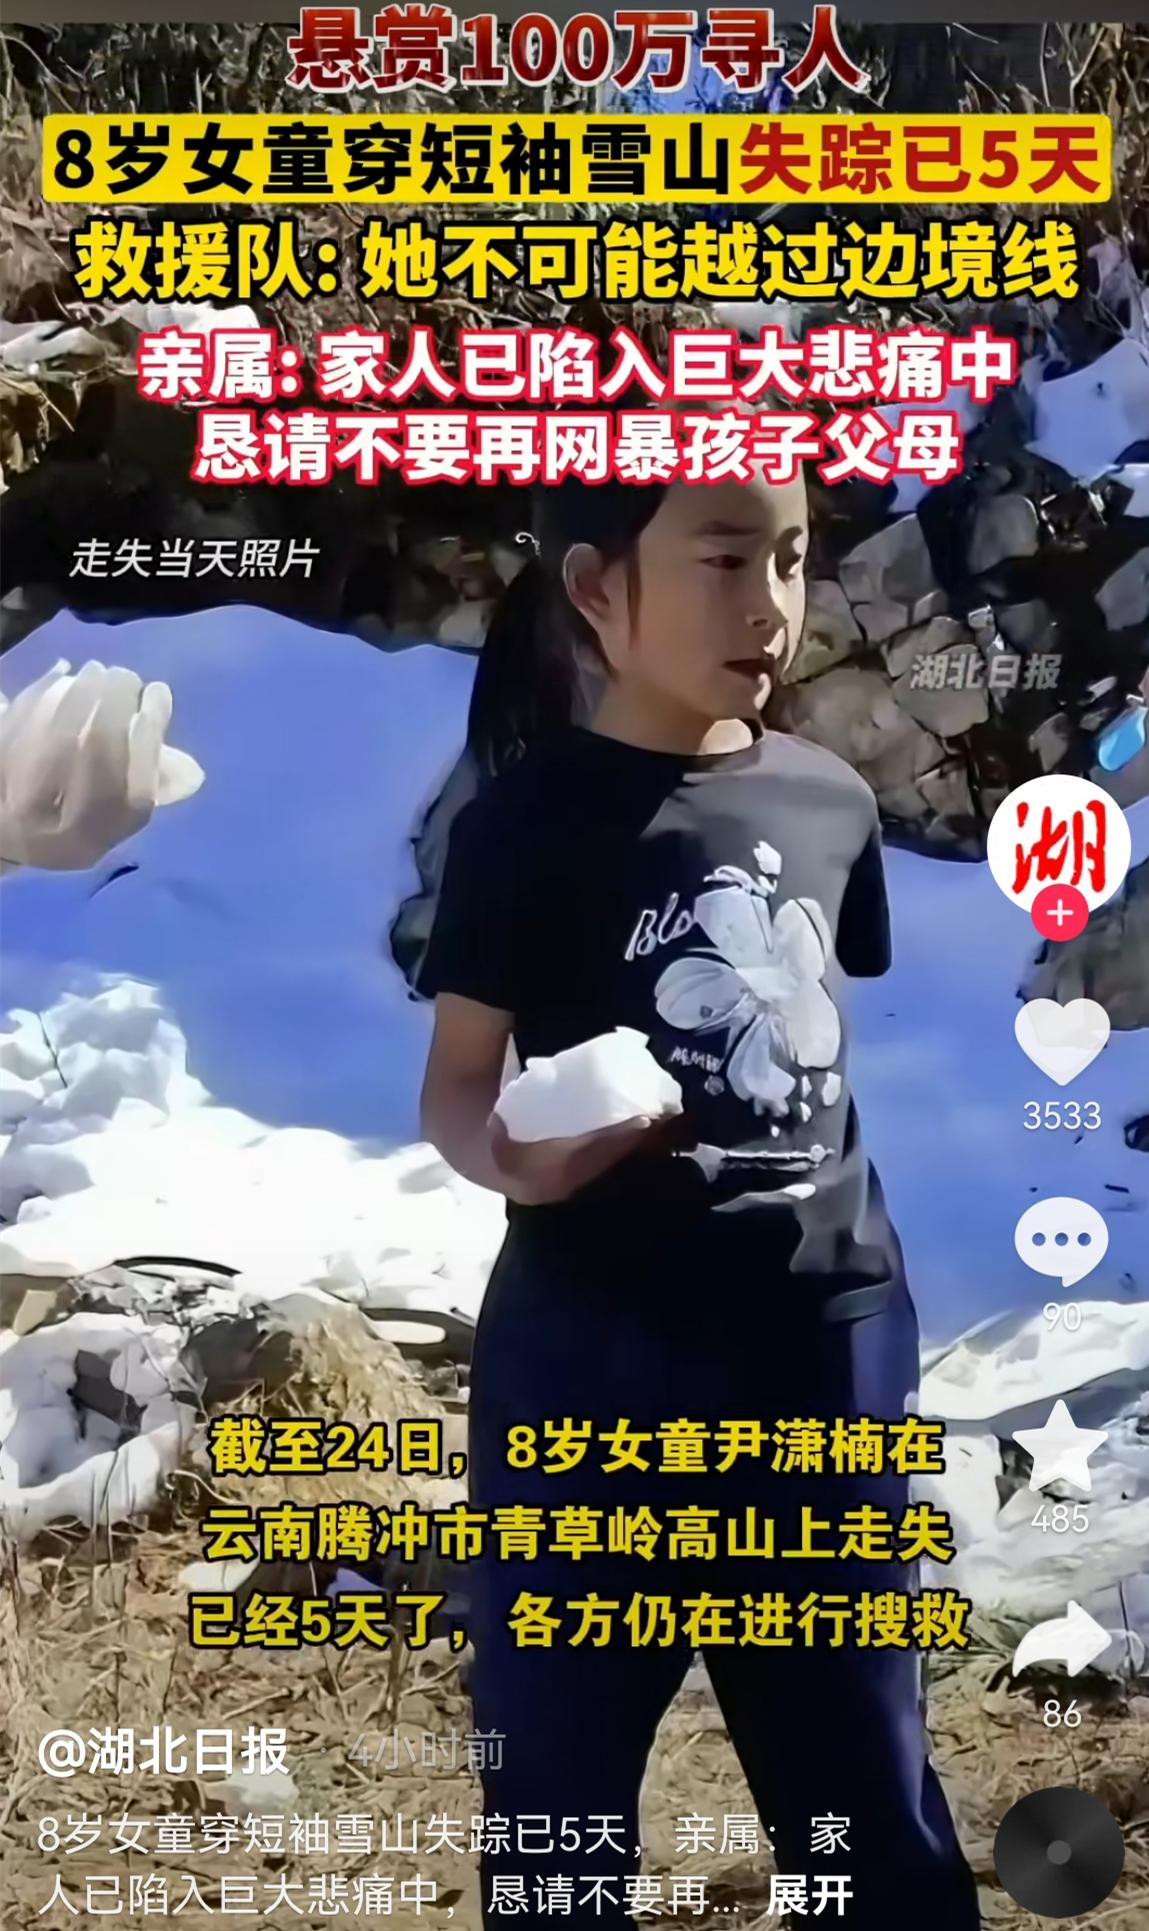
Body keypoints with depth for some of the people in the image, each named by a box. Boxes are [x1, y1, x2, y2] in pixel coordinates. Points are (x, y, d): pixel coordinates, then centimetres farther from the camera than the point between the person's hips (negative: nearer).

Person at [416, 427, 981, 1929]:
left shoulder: (832, 801, 3)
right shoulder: (531, 819, -8)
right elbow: (455, 1082, -4)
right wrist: (509, 1156, -26)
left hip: (821, 1343, 4)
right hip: (593, 1356, -3)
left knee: (869, 1788, 16)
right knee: (560, 1776, 12)